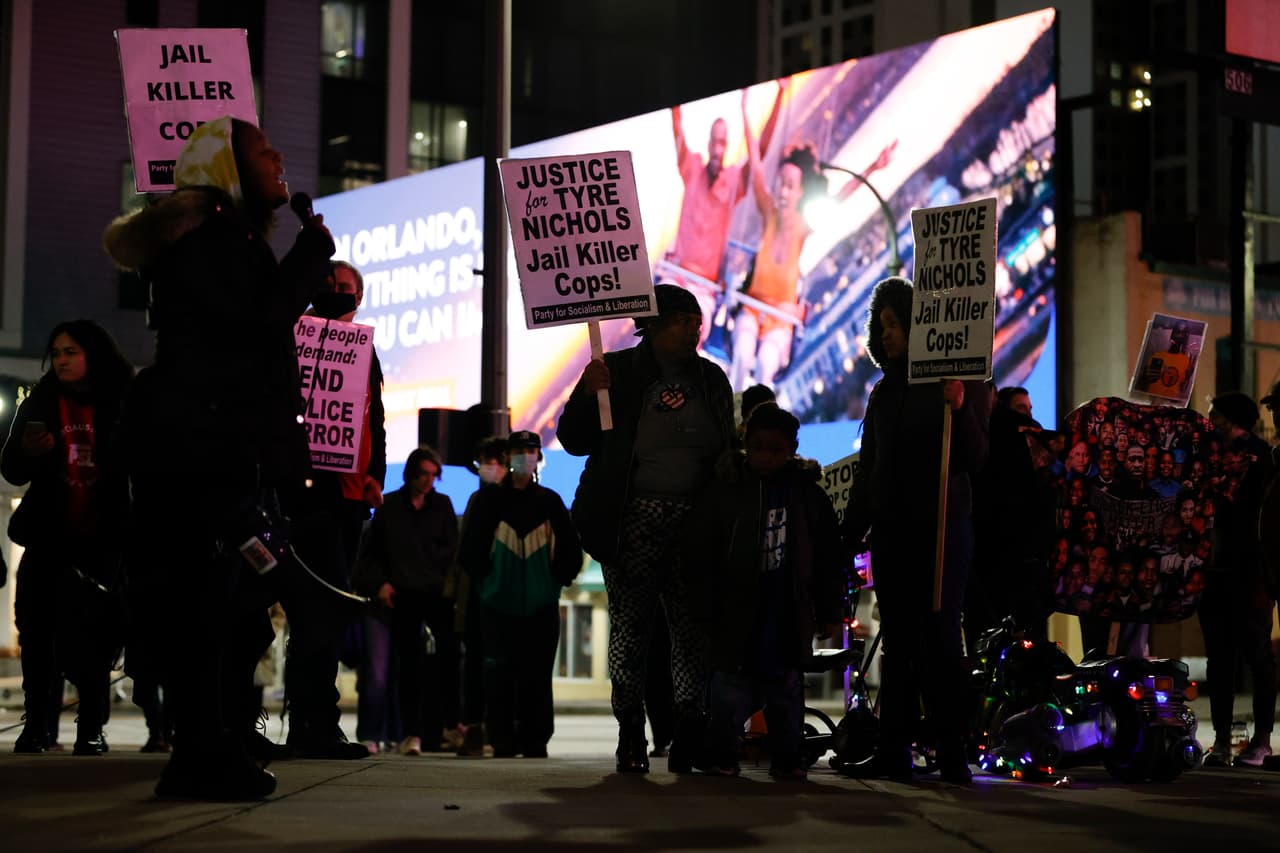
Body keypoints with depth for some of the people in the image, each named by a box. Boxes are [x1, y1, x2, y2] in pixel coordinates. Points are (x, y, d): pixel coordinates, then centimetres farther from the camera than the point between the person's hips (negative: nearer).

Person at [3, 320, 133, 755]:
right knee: (37, 632, -2)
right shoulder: (39, 404, 5)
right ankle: (36, 724, 4)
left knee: (94, 637, -3)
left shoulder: (123, 404, -2)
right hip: (48, 538, 2)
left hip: (102, 540, -2)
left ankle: (91, 728, 1)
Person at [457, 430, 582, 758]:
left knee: (536, 673, -1)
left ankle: (535, 740, 4)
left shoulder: (550, 501, 10)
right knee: (500, 671, -5)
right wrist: (485, 580, 1)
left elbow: (571, 549, 14)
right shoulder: (490, 500, 6)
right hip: (499, 604, -1)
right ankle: (502, 740, 0)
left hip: (541, 605, 1)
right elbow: (470, 548, 6)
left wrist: (558, 580, 6)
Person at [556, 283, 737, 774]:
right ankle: (630, 737, 5)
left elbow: (728, 451, 17)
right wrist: (588, 395, -18)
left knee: (695, 628, -2)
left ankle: (690, 734, 2)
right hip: (634, 521, -3)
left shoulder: (710, 379, 12)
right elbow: (575, 441, -1)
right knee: (631, 626, -1)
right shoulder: (617, 373, 0)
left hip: (694, 524, 3)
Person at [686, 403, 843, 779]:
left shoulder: (808, 493, 5)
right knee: (731, 687, -2)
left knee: (787, 685, 7)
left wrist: (829, 613, 6)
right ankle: (721, 755, 7)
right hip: (737, 615, -2)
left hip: (788, 617, 2)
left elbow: (828, 560, 9)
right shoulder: (724, 489, -1)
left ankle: (787, 758, 15)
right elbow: (699, 554, 0)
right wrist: (706, 609, -4)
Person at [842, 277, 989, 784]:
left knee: (940, 638, -9)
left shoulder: (959, 382, -1)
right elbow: (867, 469, 20)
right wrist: (850, 533, 16)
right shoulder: (886, 391, 17)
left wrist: (960, 411, -23)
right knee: (897, 644, 5)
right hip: (890, 530, 6)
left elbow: (976, 460, -8)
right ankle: (892, 753, 5)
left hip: (942, 528, -6)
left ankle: (952, 755, -8)